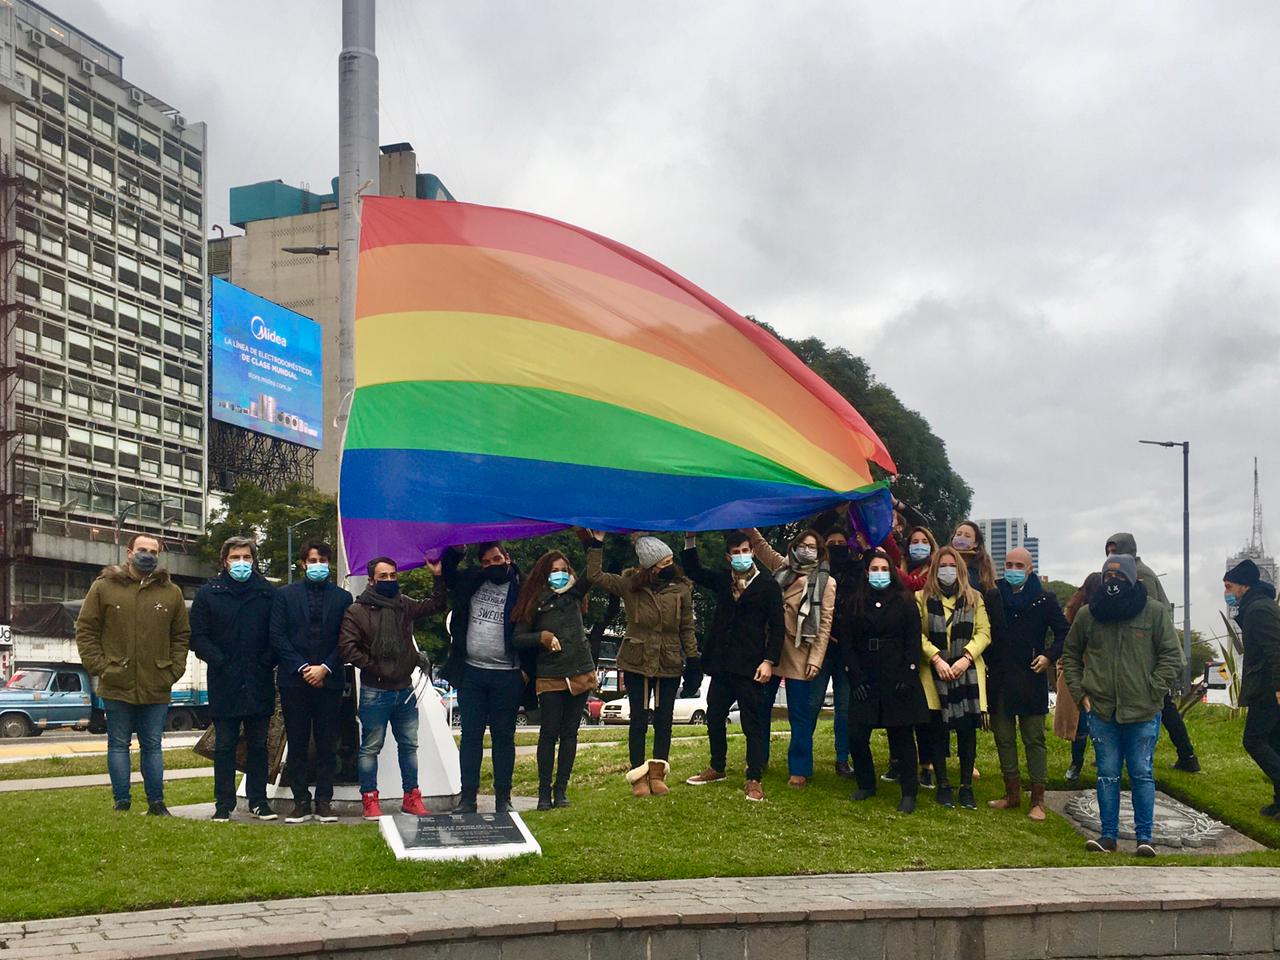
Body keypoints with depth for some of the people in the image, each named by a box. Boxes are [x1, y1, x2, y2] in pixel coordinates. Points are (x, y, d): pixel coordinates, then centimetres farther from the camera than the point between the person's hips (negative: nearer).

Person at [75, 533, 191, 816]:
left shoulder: (171, 592, 7)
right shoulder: (104, 587, 1)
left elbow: (181, 636, 11)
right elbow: (85, 630, 2)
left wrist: (174, 670, 1)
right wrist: (98, 666, -6)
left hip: (157, 687, 1)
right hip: (117, 685, -1)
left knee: (153, 746, 9)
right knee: (119, 745, 6)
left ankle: (156, 803, 15)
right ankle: (121, 803, 14)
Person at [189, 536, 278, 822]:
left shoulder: (268, 593, 5)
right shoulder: (209, 593, 4)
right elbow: (198, 637, 0)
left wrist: (267, 663, -7)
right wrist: (220, 662, -10)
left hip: (259, 684, 1)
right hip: (224, 685, -1)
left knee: (258, 745, 8)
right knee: (224, 746, 4)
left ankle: (258, 800, 16)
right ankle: (224, 803, 10)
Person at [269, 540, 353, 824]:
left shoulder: (342, 598, 9)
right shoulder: (284, 595, 7)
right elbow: (277, 636, 0)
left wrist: (325, 668, -9)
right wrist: (302, 668, -9)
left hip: (329, 681, 0)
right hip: (294, 681, 0)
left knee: (327, 745, 2)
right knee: (297, 745, 2)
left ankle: (324, 802, 7)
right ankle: (301, 803, 7)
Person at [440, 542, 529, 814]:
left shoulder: (521, 590, -2)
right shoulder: (471, 582, 7)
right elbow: (445, 572, 22)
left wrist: (527, 669, -9)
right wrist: (455, 550, 3)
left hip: (507, 676, -3)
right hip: (471, 672, 3)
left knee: (503, 737, 5)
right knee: (470, 736, 6)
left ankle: (503, 798, 11)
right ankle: (468, 796, 11)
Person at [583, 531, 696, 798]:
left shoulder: (681, 589, -3)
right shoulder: (630, 584, -4)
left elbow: (687, 628, 5)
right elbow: (595, 576, -7)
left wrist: (693, 658, 0)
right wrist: (596, 545, -11)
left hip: (670, 664, 1)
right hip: (637, 664, -1)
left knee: (663, 720, 6)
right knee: (639, 720, 4)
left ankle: (656, 775, 15)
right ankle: (639, 777, 11)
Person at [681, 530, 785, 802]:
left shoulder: (768, 586, -2)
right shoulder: (722, 581, 12)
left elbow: (777, 627, -4)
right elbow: (692, 571, 16)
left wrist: (769, 661, -13)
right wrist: (690, 539, 2)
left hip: (750, 667, -5)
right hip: (721, 664, 5)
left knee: (752, 723, -2)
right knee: (714, 718, 14)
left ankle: (753, 780, 3)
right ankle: (717, 767, 31)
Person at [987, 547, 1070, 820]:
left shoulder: (1044, 600, -2)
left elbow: (1064, 633, 3)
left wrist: (1050, 656, -9)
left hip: (1030, 680, -3)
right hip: (998, 680, 3)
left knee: (1034, 740, 0)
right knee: (1004, 738, 9)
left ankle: (1038, 800, 2)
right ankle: (1012, 793, 19)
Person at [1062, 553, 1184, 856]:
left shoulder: (1155, 612, -3)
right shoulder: (1088, 614, 4)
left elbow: (1172, 655, 0)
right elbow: (1070, 655, 16)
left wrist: (1152, 692, -6)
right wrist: (1079, 692, 6)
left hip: (1143, 712, -2)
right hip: (1101, 710, 2)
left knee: (1142, 774, 2)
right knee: (1107, 774, 6)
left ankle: (1144, 837, 9)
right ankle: (1108, 835, 12)